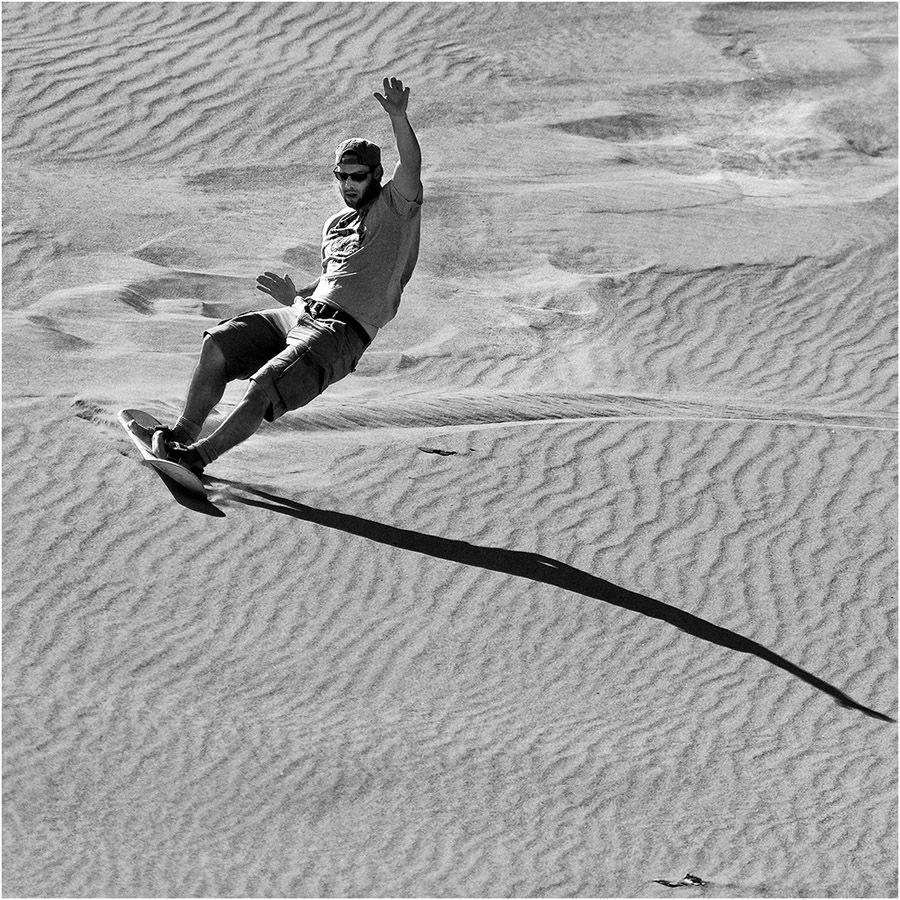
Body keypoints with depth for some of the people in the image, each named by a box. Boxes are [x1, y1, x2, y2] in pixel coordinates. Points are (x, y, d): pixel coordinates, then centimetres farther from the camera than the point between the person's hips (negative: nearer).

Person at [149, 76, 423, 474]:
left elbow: (410, 165, -18)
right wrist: (292, 297, 15)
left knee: (264, 387, -24)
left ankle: (198, 456, -18)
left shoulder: (396, 209, 2)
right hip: (304, 313, 8)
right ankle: (183, 434, -5)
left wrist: (398, 118, -33)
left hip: (343, 333, -8)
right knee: (218, 343, -7)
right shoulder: (335, 225, 24)